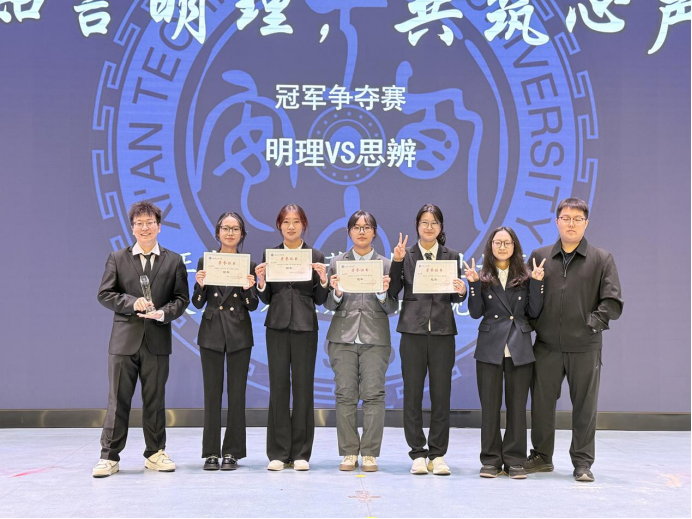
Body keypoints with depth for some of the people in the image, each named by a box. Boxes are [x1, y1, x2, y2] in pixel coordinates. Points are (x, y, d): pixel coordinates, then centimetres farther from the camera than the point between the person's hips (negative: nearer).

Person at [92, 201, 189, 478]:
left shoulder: (174, 261, 8)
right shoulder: (117, 258, 7)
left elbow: (182, 298, 5)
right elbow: (104, 294, 2)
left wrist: (164, 313, -14)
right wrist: (132, 302, -13)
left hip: (157, 340, 1)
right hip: (124, 339, -1)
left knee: (155, 400, 8)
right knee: (118, 400, 1)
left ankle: (155, 453, 18)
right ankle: (109, 456, 7)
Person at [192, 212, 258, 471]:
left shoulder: (249, 265, 4)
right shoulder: (205, 261, 5)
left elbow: (253, 306, 3)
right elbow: (198, 303, 4)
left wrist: (248, 288, -17)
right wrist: (200, 285, -15)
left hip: (239, 334, 0)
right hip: (212, 332, 0)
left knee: (237, 393, 2)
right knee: (212, 393, 3)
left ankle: (232, 452, 10)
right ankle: (211, 452, 10)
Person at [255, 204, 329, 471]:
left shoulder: (316, 256, 5)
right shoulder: (269, 254, 8)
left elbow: (319, 300, 5)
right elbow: (266, 299, 8)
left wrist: (323, 279, -12)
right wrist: (261, 281, -11)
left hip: (305, 327, -1)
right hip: (277, 326, 1)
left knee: (303, 387, 2)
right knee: (278, 387, 2)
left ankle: (301, 453, 10)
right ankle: (278, 452, 9)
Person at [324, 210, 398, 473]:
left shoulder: (386, 264, 8)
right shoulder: (337, 262, 10)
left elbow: (392, 308, 6)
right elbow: (329, 305, 8)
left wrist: (383, 293, -13)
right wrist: (336, 292, -12)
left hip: (375, 338, -1)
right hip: (343, 337, 1)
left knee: (373, 394, -5)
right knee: (345, 394, 0)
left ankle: (370, 453, 2)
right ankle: (349, 453, 8)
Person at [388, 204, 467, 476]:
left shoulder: (451, 256, 9)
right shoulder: (406, 255, 5)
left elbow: (454, 297, 9)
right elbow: (393, 291, -3)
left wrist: (461, 291, -13)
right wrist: (397, 261, -13)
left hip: (442, 331, 1)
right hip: (413, 331, -1)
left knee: (441, 394, 3)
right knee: (413, 394, 3)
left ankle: (438, 454, 12)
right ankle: (418, 453, 12)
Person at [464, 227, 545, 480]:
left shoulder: (526, 277, 7)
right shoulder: (483, 277, 5)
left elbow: (534, 312, 1)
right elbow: (475, 313, -2)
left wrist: (537, 282, -7)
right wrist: (473, 284, -12)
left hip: (520, 349, 1)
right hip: (490, 349, 0)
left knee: (517, 405, 4)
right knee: (489, 406, 3)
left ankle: (515, 461, 12)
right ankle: (491, 460, 12)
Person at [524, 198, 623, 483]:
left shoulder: (602, 259, 3)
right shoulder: (540, 256, 9)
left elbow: (613, 302, -1)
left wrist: (591, 323, -9)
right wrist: (533, 323, 1)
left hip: (585, 347, -2)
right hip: (546, 346, 2)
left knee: (584, 406, 4)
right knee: (541, 402, 8)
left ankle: (583, 462, 16)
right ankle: (541, 456, 24)